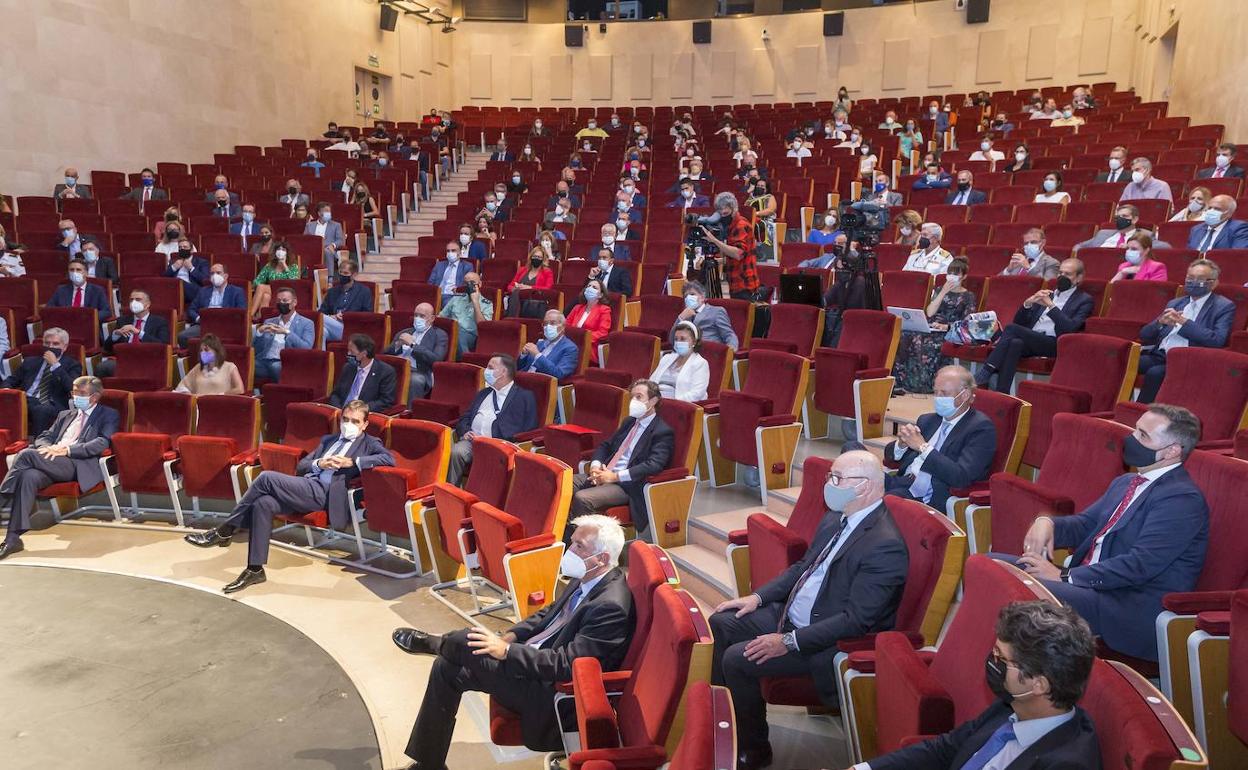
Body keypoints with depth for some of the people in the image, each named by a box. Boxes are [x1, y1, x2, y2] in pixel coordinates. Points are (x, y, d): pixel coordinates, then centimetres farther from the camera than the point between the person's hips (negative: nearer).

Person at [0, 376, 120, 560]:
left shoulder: (108, 416, 12)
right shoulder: (66, 415, 32)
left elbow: (101, 444, -5)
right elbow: (43, 437, 24)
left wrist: (67, 450, -15)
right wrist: (49, 448, -2)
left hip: (78, 465, -5)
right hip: (52, 462, 5)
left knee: (26, 454, -28)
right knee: (29, 476, -32)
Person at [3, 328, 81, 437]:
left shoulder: (72, 365, 12)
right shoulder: (31, 361, 26)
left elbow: (72, 387, -6)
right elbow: (11, 380, 27)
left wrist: (55, 364, -7)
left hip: (52, 405, -4)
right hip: (26, 401, 4)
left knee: (41, 410, -39)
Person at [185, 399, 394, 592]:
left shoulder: (368, 443, 11)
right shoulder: (329, 440, 29)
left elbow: (389, 459, -10)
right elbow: (300, 466, 23)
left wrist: (351, 462, -14)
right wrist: (319, 463, 0)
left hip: (325, 493, -6)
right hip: (307, 486, 6)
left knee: (266, 477, -21)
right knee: (263, 503, -24)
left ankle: (225, 532, -10)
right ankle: (255, 570, -17)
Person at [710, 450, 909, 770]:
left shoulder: (885, 545, -25)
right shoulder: (835, 520, 4)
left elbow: (856, 621, -27)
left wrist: (789, 642, -25)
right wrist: (758, 596, 6)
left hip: (830, 641, -9)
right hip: (790, 614, 9)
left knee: (737, 659, -18)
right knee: (721, 624, 4)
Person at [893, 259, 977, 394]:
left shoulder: (968, 297, 11)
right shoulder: (939, 290, 21)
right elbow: (929, 313, 6)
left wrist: (947, 326, -16)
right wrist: (943, 292, 0)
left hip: (951, 332, -3)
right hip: (931, 328, 3)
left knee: (930, 343, -36)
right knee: (906, 336, -27)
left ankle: (924, 383, -29)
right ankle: (905, 381, -27)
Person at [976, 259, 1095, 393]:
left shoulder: (1085, 300, 11)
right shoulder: (1046, 294, 27)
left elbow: (1071, 328, -7)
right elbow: (1019, 322, 20)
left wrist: (1050, 305, -11)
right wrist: (1028, 303, 1)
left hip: (1054, 344, -4)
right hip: (1029, 340, 4)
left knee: (1011, 328, -28)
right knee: (1015, 343, -33)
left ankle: (984, 374, -29)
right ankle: (1001, 393, -41)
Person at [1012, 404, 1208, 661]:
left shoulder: (1182, 498, -13)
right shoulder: (1125, 483, 17)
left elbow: (1140, 565, -21)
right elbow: (1084, 524, 20)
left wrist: (1064, 576, -21)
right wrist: (1047, 523, -5)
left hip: (1139, 610, -9)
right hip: (1090, 580, 9)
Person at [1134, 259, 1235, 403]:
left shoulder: (1224, 307, 7)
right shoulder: (1174, 304, 22)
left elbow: (1218, 340, -10)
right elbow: (1144, 335, 17)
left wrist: (1183, 322, -12)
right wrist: (1160, 321, -5)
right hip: (1159, 355, 5)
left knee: (1155, 373, -34)